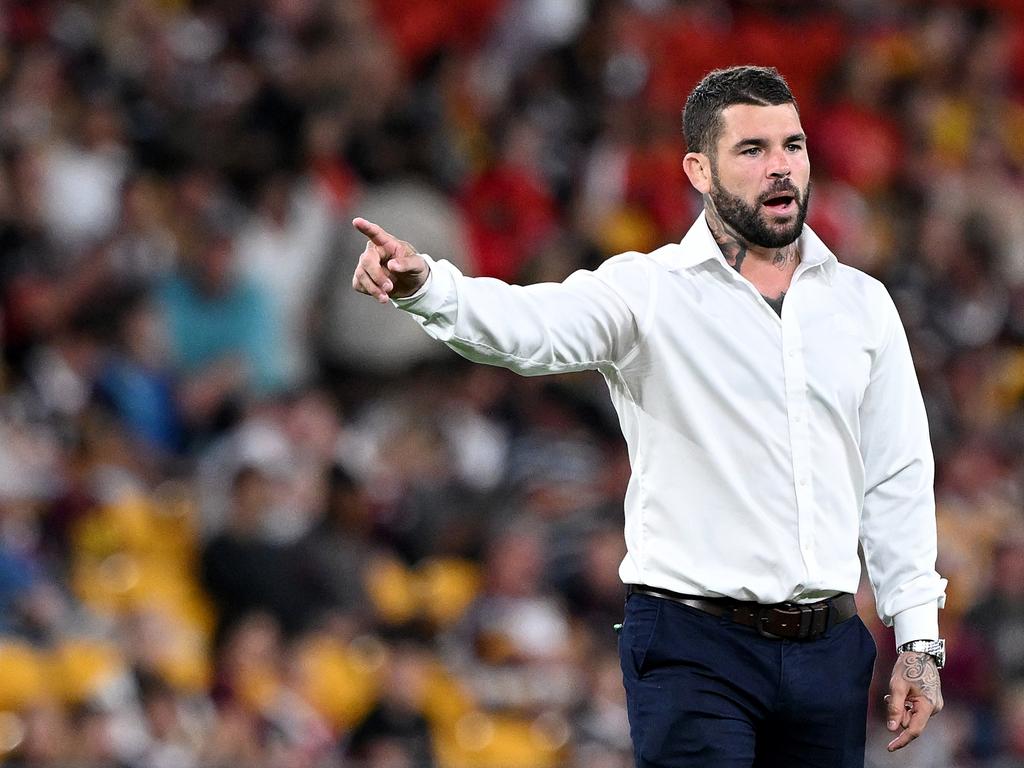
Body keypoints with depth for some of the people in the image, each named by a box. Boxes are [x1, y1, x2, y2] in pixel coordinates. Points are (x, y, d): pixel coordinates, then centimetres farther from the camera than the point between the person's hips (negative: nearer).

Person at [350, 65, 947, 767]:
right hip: (695, 647, -4)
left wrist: (919, 639, 7)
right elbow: (527, 325, -21)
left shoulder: (862, 305, 10)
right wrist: (423, 285, -42)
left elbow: (899, 479, 12)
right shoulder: (649, 293, -3)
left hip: (829, 649, 4)